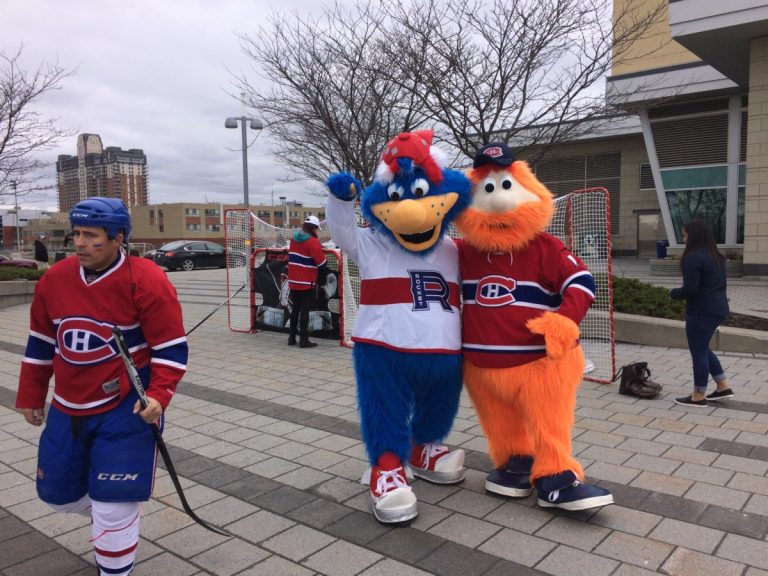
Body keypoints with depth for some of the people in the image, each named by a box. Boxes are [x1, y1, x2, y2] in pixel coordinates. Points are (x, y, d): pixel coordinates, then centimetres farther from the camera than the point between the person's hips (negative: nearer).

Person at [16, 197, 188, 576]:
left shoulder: (147, 281, -19)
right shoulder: (54, 279, -1)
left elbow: (171, 347, -14)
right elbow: (40, 343, 11)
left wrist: (159, 395, -25)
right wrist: (30, 396, 16)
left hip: (127, 407, -6)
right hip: (68, 409, 6)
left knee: (112, 506, -5)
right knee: (57, 493, 19)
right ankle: (107, 522, 49)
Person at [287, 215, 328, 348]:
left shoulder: (294, 238, 8)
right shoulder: (313, 242, -14)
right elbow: (321, 262, -13)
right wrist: (325, 270, 6)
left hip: (293, 281, 7)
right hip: (307, 283, -7)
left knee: (295, 309, 16)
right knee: (305, 311, -4)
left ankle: (292, 338, 20)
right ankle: (303, 340, -2)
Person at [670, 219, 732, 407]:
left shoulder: (693, 257, -18)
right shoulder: (716, 256, 11)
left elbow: (690, 289, -22)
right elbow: (721, 283, 18)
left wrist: (673, 293, -3)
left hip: (702, 311, -9)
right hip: (719, 308, 9)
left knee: (698, 351, 2)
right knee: (703, 348, 22)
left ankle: (699, 396, 12)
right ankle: (723, 387, 25)